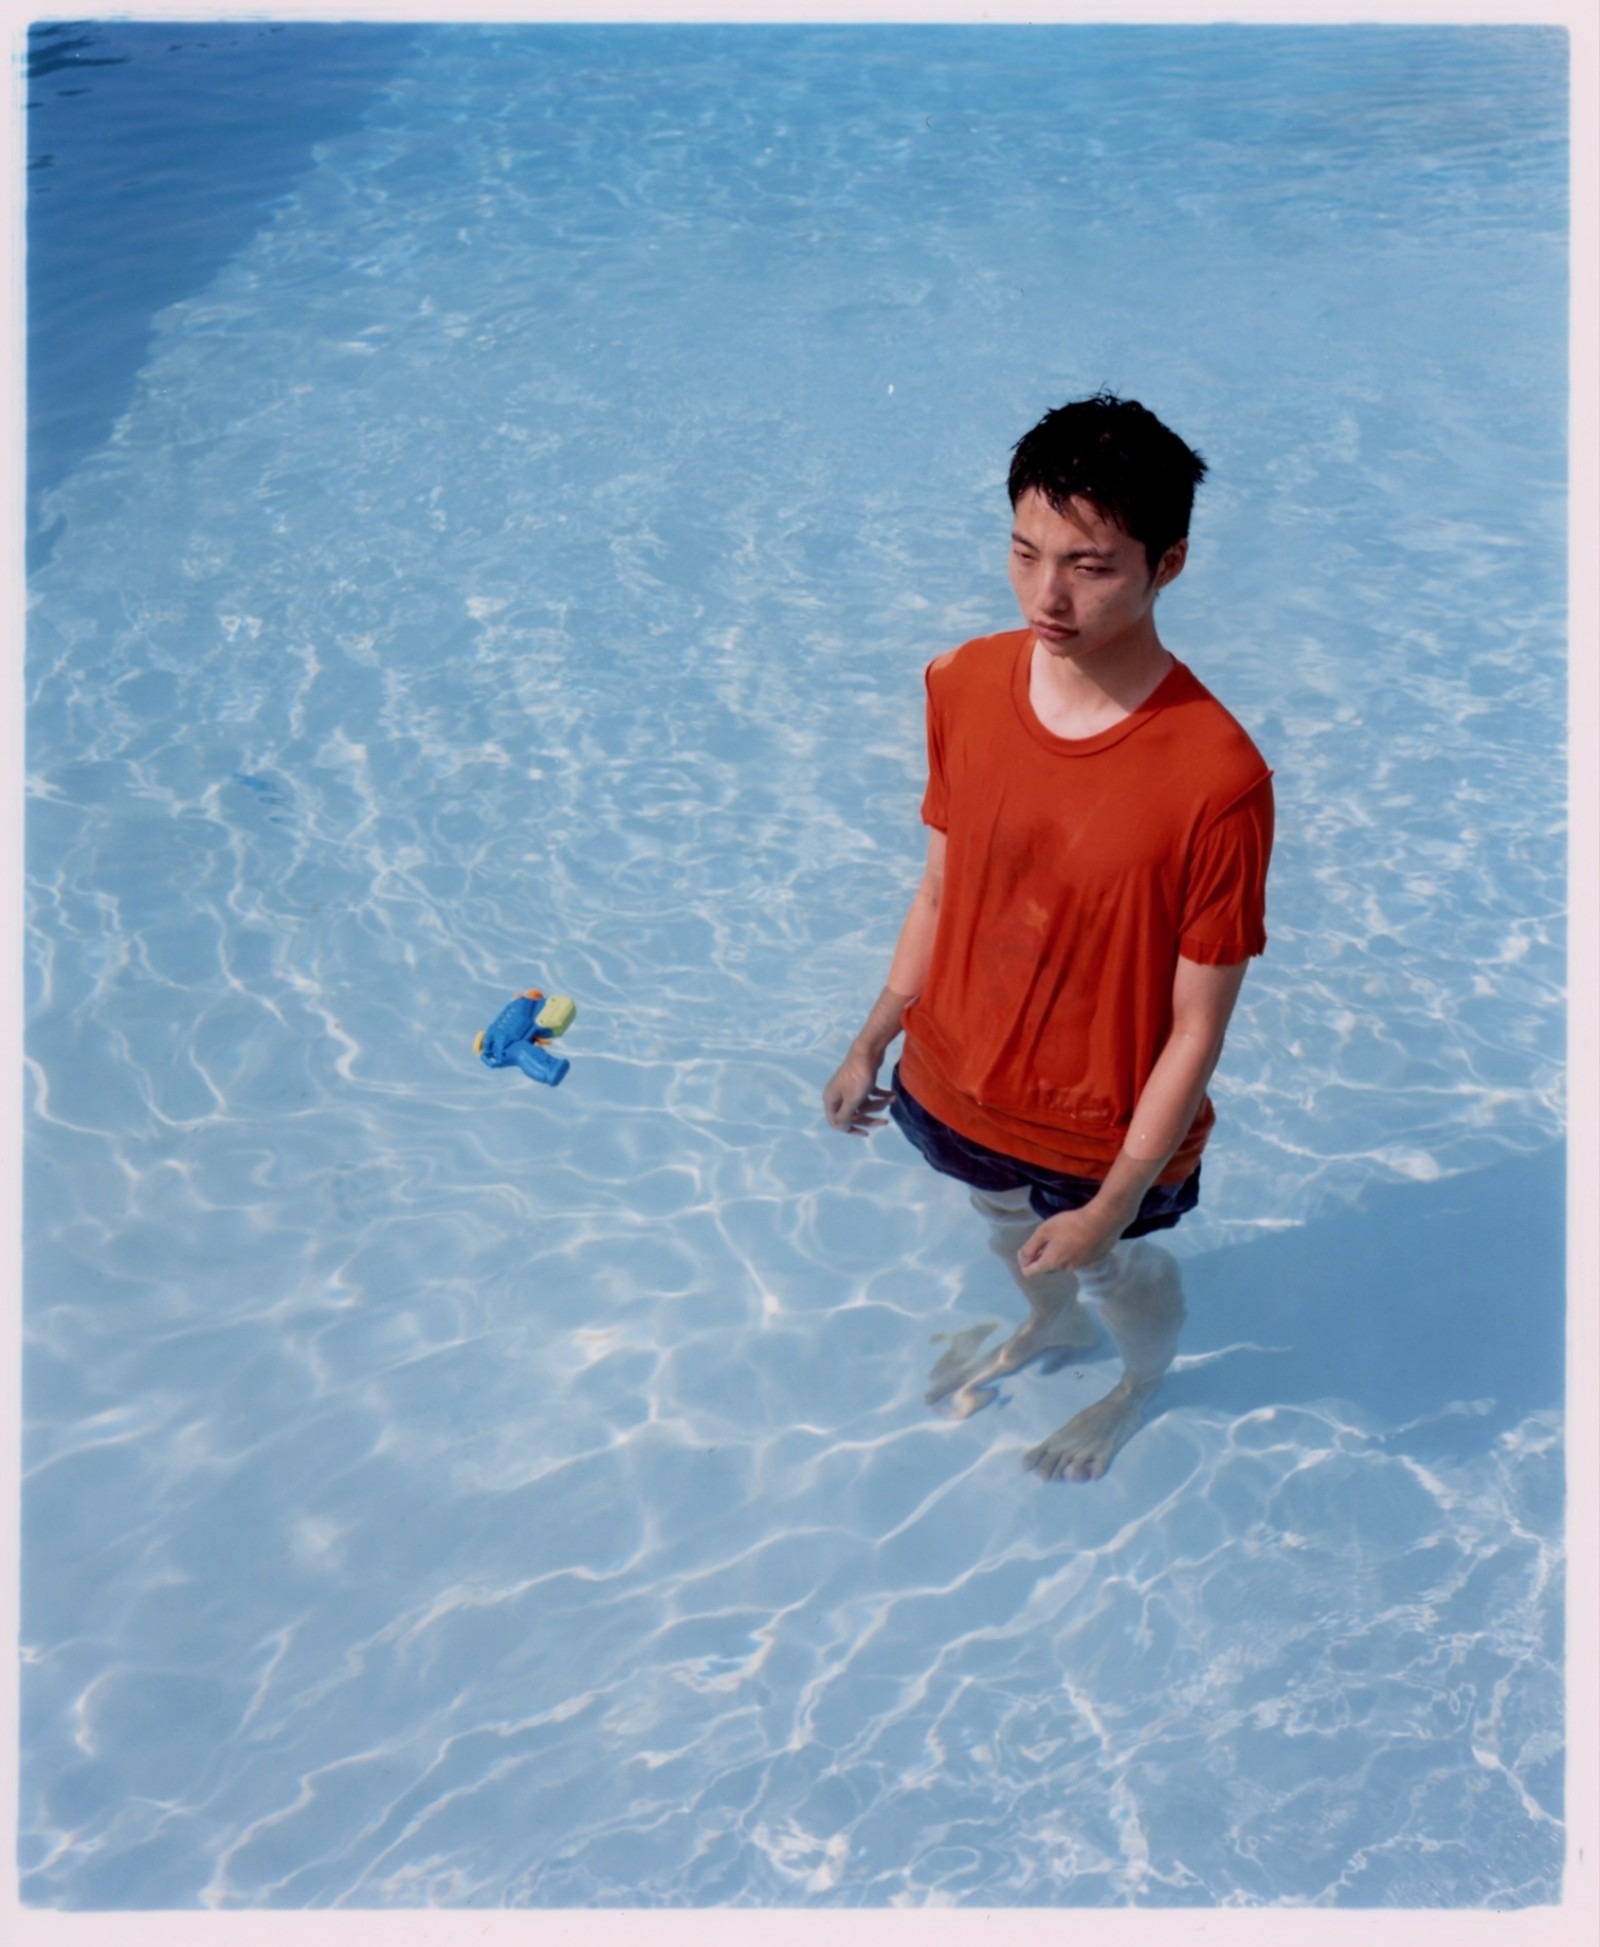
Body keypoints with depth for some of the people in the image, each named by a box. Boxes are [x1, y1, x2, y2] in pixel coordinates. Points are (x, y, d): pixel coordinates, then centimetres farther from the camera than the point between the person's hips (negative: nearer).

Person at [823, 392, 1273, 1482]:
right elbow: (943, 886, -1)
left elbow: (1197, 1028, -22)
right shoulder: (965, 686, -16)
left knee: (1118, 1273, 28)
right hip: (956, 1084, 4)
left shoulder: (1217, 778, -32)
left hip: (1105, 1132, -4)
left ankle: (1142, 1384, 64)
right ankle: (1052, 1329, 69)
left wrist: (1113, 1204, -17)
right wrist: (872, 1042, 8)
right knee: (1013, 1231, 34)